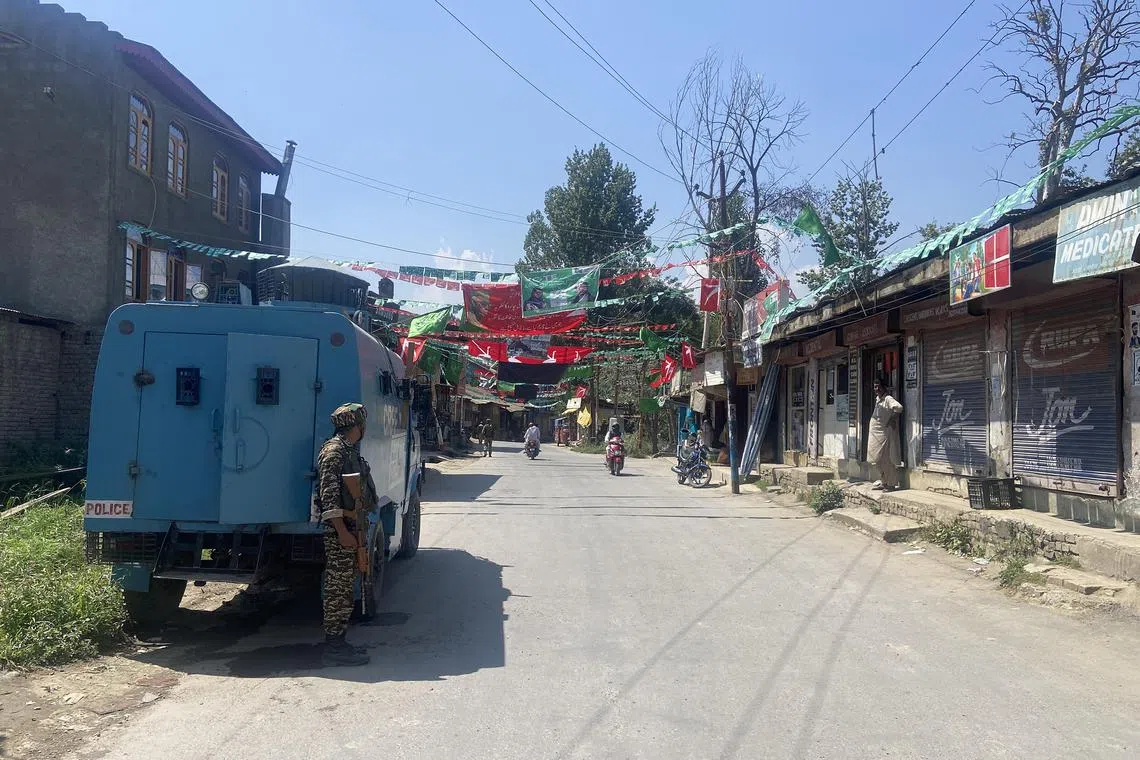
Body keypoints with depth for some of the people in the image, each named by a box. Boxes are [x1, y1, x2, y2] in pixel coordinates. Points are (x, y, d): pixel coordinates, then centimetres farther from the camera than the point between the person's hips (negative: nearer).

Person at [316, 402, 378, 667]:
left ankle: (338, 641, 20)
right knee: (337, 589, -4)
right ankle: (333, 647, 1)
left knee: (345, 589, 13)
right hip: (339, 529, -10)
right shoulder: (334, 450, -14)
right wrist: (342, 532, -22)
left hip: (351, 528, 10)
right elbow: (328, 495, -20)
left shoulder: (350, 451, 17)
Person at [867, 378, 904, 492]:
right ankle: (883, 482, 22)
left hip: (885, 433, -9)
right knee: (878, 459, 12)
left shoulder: (888, 399, -15)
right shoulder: (877, 399, 12)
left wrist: (892, 418, -20)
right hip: (876, 433, 9)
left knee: (886, 459, -5)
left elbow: (899, 407, -30)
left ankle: (891, 484, 3)